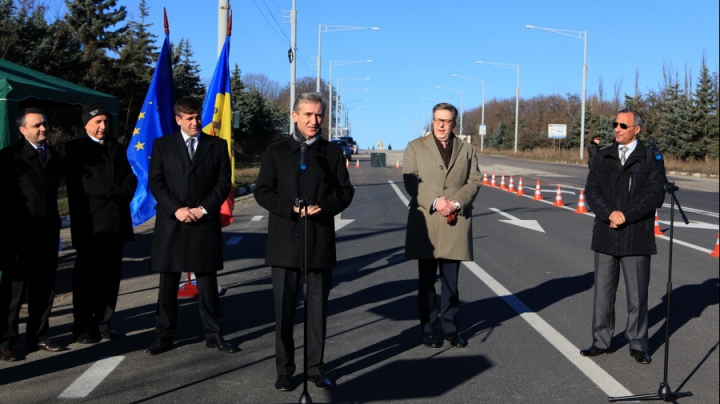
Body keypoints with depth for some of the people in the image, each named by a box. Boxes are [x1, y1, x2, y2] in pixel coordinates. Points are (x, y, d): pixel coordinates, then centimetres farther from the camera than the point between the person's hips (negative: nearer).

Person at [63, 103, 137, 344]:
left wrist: (123, 193, -11)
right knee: (86, 276, 1)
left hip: (116, 221, 5)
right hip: (90, 222, -5)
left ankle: (103, 324, 15)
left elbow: (130, 178, 10)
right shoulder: (74, 148, 2)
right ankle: (82, 327, 9)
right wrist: (111, 193, -12)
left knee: (111, 275, 7)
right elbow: (78, 183, -10)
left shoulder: (117, 148, 19)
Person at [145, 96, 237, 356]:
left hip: (205, 224, 0)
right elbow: (155, 183, 0)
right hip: (171, 224, 0)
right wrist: (176, 209, -12)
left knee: (207, 283, 6)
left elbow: (224, 183, 2)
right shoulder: (162, 145, 6)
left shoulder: (218, 145, 7)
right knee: (168, 284, 6)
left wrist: (203, 209, -10)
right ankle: (165, 335, 15)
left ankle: (214, 335, 14)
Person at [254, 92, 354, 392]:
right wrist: (292, 209, -15)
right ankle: (284, 369, 18)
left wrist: (323, 207, -13)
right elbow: (263, 192, -1)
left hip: (321, 243, 1)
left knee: (318, 308, 8)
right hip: (285, 242, -1)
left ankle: (315, 368, 20)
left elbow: (345, 192, 6)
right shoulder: (276, 151, 5)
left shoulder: (333, 152, 9)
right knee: (284, 309, 6)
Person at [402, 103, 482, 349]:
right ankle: (428, 330, 15)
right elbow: (411, 181, -4)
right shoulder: (416, 147, 7)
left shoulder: (467, 149, 13)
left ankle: (451, 328, 17)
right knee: (426, 281, 5)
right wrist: (435, 201, -16)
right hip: (425, 223, -1)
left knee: (451, 281, 7)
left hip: (456, 223, 1)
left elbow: (474, 181, 5)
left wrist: (456, 203, -12)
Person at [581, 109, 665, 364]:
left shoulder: (650, 159, -1)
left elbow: (655, 193, -10)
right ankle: (602, 341, 20)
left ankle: (638, 345, 19)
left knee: (637, 295, 6)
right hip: (606, 236, 3)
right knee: (602, 292, 9)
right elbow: (591, 190, 1)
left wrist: (626, 215, -17)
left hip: (636, 237, -3)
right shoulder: (603, 157, 10)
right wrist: (609, 213, -15)